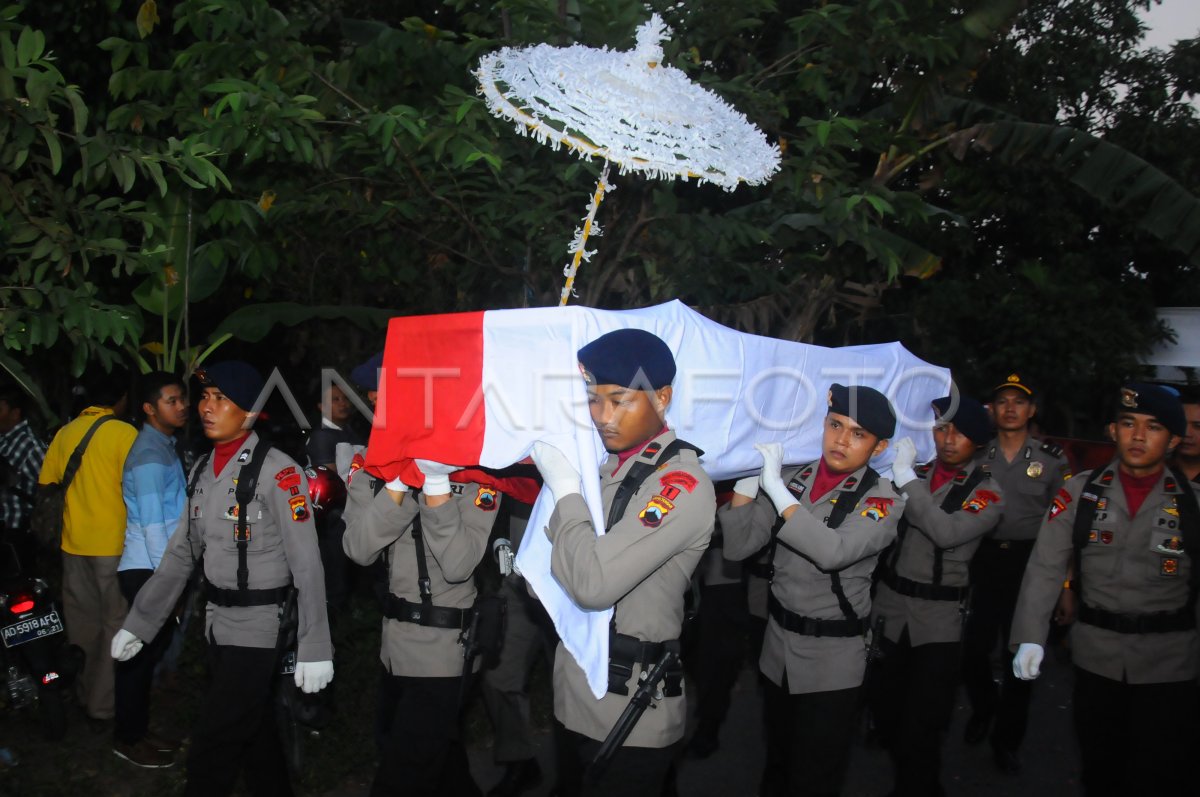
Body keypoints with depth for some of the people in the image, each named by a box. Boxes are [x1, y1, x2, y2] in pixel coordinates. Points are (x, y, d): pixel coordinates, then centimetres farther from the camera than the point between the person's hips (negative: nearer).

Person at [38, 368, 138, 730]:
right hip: (113, 544, -5)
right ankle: (103, 707, 9)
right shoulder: (124, 433, -12)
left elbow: (46, 484, 8)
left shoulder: (65, 433, 3)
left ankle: (85, 696, 29)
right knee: (115, 623, 5)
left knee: (82, 622, 16)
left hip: (74, 543, 5)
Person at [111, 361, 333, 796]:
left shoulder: (277, 471, -16)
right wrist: (138, 624, 13)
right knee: (256, 740, 17)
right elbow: (180, 555, 14)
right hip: (218, 626, 7)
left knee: (211, 755, -1)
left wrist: (315, 647, -18)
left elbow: (307, 565, -17)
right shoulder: (202, 470, 7)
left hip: (260, 630, -7)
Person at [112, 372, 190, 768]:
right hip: (148, 570, -9)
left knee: (151, 649, 16)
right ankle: (127, 739, 13)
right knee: (141, 652, 1)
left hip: (159, 568, 9)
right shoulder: (150, 455, -16)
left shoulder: (164, 446, 13)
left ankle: (138, 730, 28)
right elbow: (152, 526, -20)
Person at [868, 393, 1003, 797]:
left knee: (920, 728, -1)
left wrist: (907, 477, -24)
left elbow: (947, 532, -23)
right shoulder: (916, 472, 5)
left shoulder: (986, 493, -5)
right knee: (884, 711, 15)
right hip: (888, 607, 4)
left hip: (937, 622, -4)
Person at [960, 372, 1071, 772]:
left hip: (1031, 564, -1)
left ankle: (1006, 741, 25)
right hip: (983, 562, 1)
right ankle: (983, 706, 32)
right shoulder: (977, 457, 5)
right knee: (972, 649, -1)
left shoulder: (1052, 458, 0)